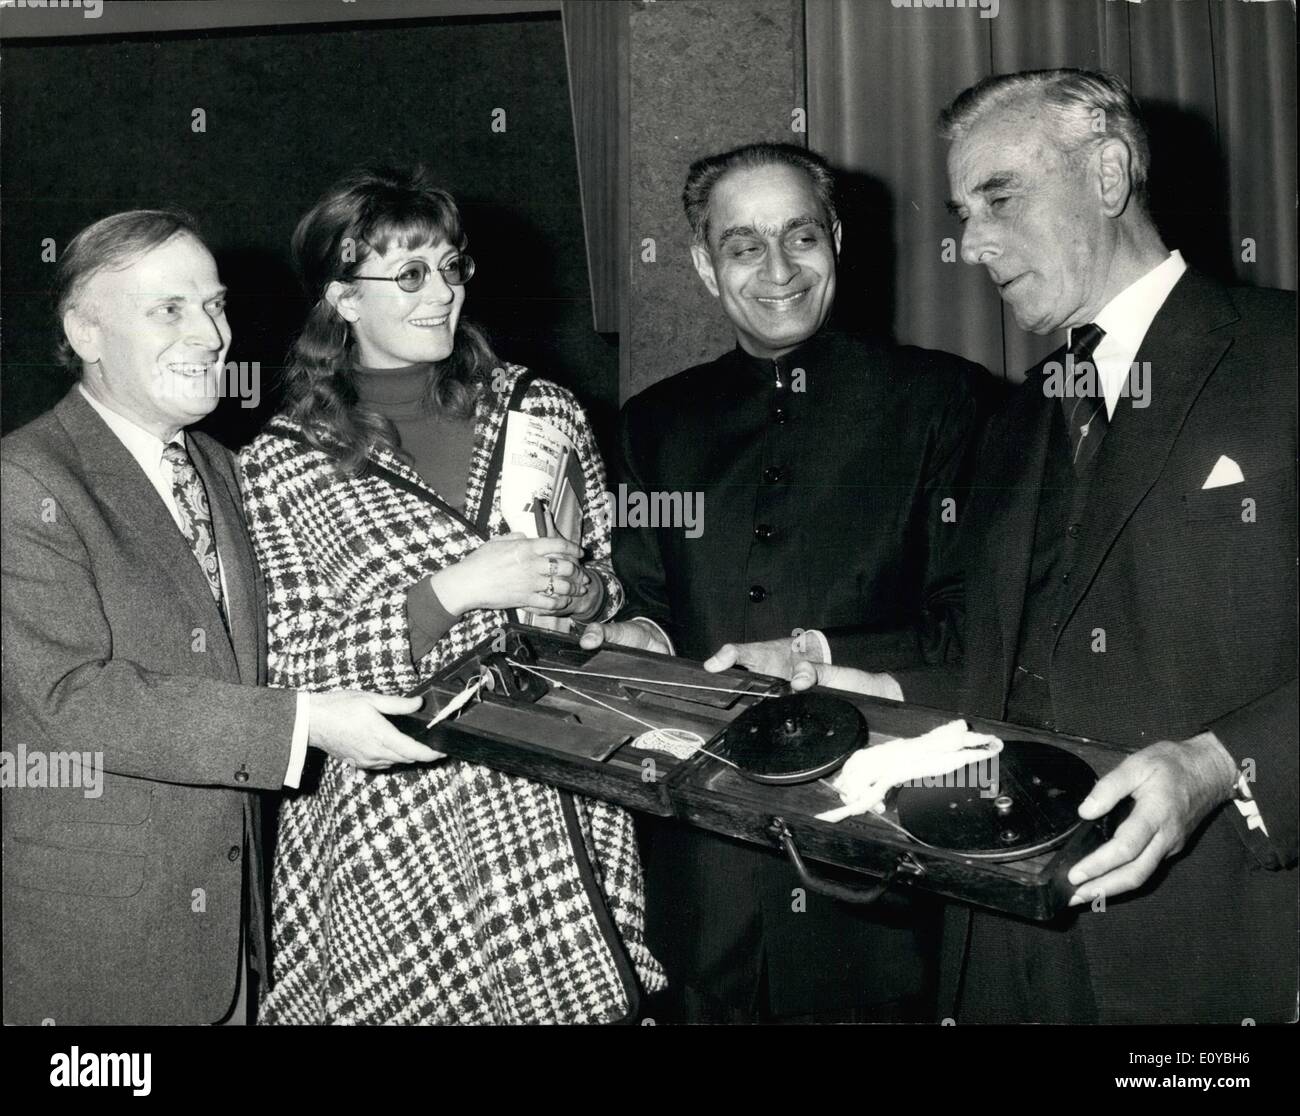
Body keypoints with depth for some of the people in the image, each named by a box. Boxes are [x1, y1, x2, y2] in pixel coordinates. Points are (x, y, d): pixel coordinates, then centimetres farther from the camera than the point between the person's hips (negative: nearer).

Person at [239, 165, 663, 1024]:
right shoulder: (283, 463, -3)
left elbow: (616, 591, 14)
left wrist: (579, 592, -9)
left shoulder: (542, 410, 6)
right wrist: (454, 590, -17)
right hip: (393, 836, -2)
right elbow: (294, 672, -8)